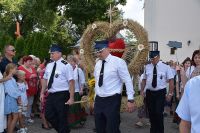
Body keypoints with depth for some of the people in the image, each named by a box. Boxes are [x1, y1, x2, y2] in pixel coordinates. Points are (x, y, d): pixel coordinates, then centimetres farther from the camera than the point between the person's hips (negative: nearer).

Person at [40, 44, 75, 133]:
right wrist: (42, 93, 12)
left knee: (62, 118, 3)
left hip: (62, 95, -7)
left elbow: (71, 82, -15)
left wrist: (71, 98, -18)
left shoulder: (66, 65, -11)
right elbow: (45, 80, 17)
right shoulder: (49, 65, 9)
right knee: (49, 115, 11)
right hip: (51, 95, 7)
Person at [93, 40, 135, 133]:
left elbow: (128, 81, -10)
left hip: (112, 100, -6)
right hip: (99, 100, 6)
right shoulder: (98, 63, 9)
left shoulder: (118, 62, -9)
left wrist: (130, 99, -13)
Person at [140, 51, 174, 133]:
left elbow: (171, 80, -4)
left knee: (158, 113, -8)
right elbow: (144, 80, 12)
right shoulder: (147, 67, 6)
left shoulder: (165, 67, -4)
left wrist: (170, 93, -9)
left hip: (160, 93, -3)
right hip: (149, 92, 3)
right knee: (151, 113, 11)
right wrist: (142, 91, 5)